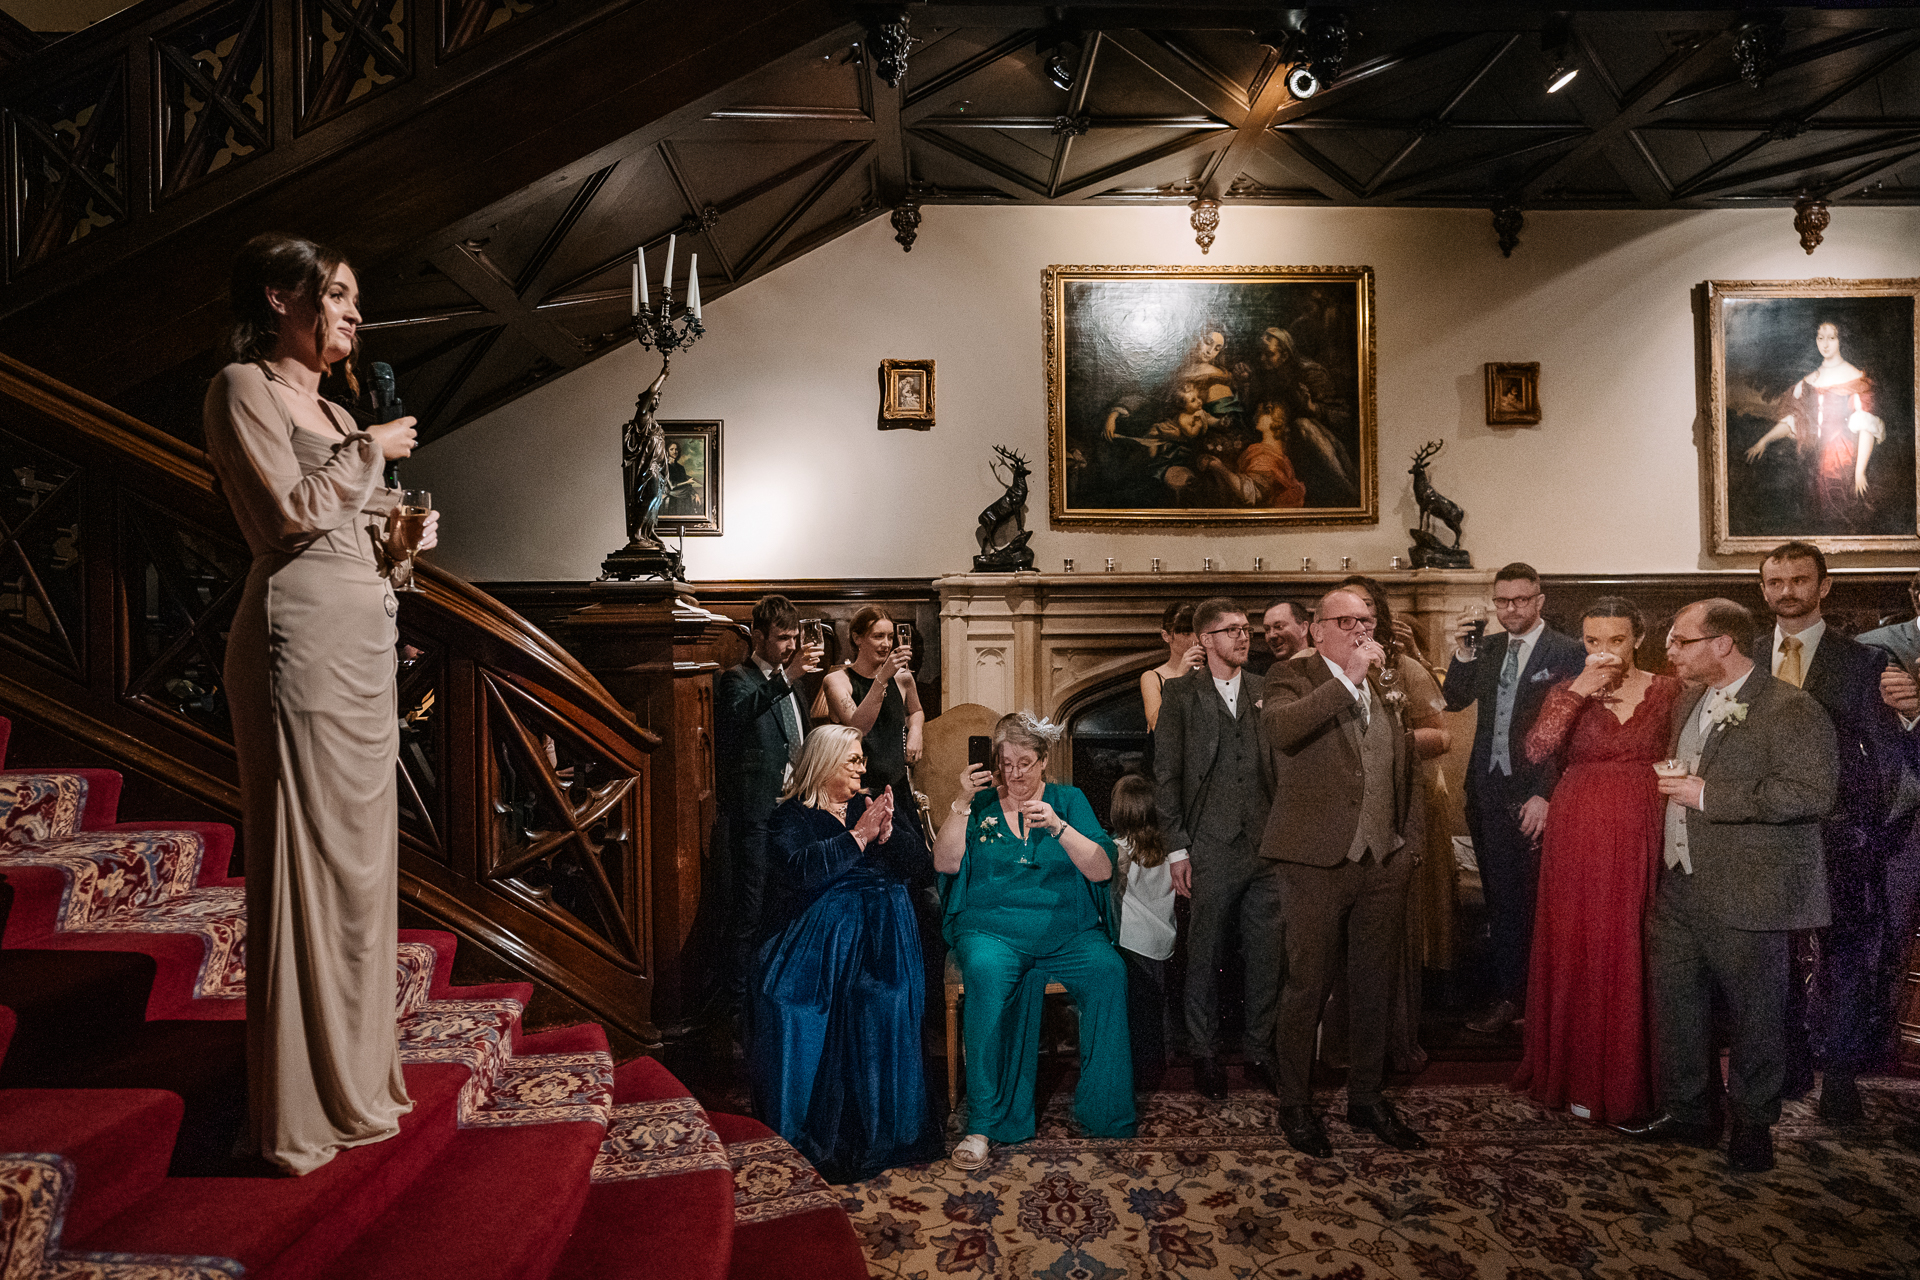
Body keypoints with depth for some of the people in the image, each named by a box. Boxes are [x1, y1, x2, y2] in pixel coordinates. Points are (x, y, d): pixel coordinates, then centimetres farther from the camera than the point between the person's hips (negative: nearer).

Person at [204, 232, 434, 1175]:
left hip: (365, 640, 8)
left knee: (360, 851, 11)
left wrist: (404, 546, 2)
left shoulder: (332, 411, 22)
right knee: (305, 855, -4)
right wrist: (372, 452, -3)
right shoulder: (243, 387, -1)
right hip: (303, 637, -8)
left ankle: (354, 1070, 25)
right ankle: (299, 1109, 8)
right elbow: (293, 512, -14)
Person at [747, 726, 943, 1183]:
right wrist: (858, 836, -14)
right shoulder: (792, 816, 6)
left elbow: (915, 858, 12)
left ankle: (888, 1124, -13)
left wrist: (886, 832, -8)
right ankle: (826, 1133, -18)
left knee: (888, 1003, -25)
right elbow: (800, 869, -14)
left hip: (886, 929, 4)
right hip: (825, 933, -3)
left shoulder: (870, 805, 20)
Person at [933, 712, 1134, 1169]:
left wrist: (1058, 826, -14)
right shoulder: (981, 803, 10)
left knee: (1109, 971, -28)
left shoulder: (1069, 800, 10)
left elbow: (1101, 870, -1)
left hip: (1067, 930, 1)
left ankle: (1104, 1111, -11)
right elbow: (945, 863, -3)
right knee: (985, 972, -34)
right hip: (991, 927, -1)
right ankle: (983, 1123, -24)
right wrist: (963, 802, -10)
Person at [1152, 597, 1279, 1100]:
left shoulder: (1265, 691, 10)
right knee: (1205, 956, 7)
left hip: (1266, 846, 3)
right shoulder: (1180, 693, 0)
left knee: (1266, 955, 10)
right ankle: (1205, 1054, 25)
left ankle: (1260, 1052, 28)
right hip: (1210, 848, -3)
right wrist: (1177, 849, -7)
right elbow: (1166, 775, -3)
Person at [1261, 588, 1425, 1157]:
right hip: (1316, 859, -6)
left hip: (1383, 859, 6)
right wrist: (1348, 678, -23)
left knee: (1375, 986, 16)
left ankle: (1367, 1098, 34)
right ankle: (1295, 1104, 21)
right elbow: (1280, 728, -26)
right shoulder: (1292, 677, -4)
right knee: (1308, 986, 4)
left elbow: (1403, 765, 22)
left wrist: (1400, 838, 16)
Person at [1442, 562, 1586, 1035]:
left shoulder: (1567, 652, -6)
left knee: (1522, 902, 5)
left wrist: (1545, 795, -14)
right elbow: (1454, 700, 6)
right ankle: (1507, 992, 23)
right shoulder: (1487, 649, 11)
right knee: (1499, 899, 12)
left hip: (1532, 795, -5)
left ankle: (1511, 996, 20)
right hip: (1486, 790, 5)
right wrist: (1462, 651, -8)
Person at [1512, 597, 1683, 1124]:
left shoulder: (1668, 690, 4)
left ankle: (1629, 1076, 24)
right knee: (1578, 954, 7)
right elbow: (1536, 749, -14)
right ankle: (1581, 1076, 21)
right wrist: (1580, 691, -17)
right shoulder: (1567, 692, 3)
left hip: (1640, 839, 0)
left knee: (1631, 955, 6)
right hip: (1577, 838, 0)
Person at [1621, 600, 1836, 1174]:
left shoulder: (1790, 710, -12)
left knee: (1754, 1015, 10)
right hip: (1679, 888, 7)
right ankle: (1686, 1112, 29)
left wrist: (1707, 795, -21)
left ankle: (1753, 1124, 28)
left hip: (1745, 895, -7)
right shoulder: (1687, 705, 13)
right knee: (1674, 1004, 13)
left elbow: (1811, 792, -22)